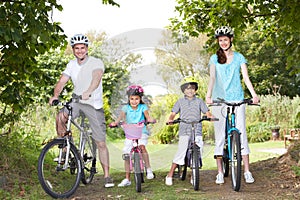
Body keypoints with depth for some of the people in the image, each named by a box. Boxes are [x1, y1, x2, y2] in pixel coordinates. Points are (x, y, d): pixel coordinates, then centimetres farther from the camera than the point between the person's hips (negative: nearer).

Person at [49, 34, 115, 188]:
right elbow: (62, 81, -3)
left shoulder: (96, 63, -10)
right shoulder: (71, 65, 6)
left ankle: (107, 176, 9)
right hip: (76, 101, 4)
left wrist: (88, 92, -48)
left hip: (94, 105, -3)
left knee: (101, 143, -2)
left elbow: (96, 78, -29)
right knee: (60, 117, -28)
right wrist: (55, 95, -23)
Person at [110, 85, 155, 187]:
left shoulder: (143, 107, -1)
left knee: (142, 146, -32)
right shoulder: (126, 108, 2)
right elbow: (121, 115, -13)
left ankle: (149, 169, -17)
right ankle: (127, 179, 11)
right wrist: (116, 122, -33)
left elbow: (146, 114, -18)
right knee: (126, 154, -1)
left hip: (142, 132, -2)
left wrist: (149, 119, -41)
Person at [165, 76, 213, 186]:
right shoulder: (180, 102, 11)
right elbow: (173, 113, 8)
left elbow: (207, 112, 6)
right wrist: (170, 119, -14)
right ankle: (170, 175, 0)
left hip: (197, 131, 1)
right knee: (181, 152, -9)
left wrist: (210, 116, -16)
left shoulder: (199, 101, 12)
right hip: (184, 131, -1)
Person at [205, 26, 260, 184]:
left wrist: (254, 94, -14)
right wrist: (208, 95, -20)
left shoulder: (239, 57, 9)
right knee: (219, 136, -1)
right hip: (220, 100, 0)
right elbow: (212, 78, -3)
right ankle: (220, 172, 4)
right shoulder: (214, 58, 8)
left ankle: (247, 171, 1)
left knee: (241, 133, -4)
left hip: (237, 99, 0)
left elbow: (246, 77, 1)